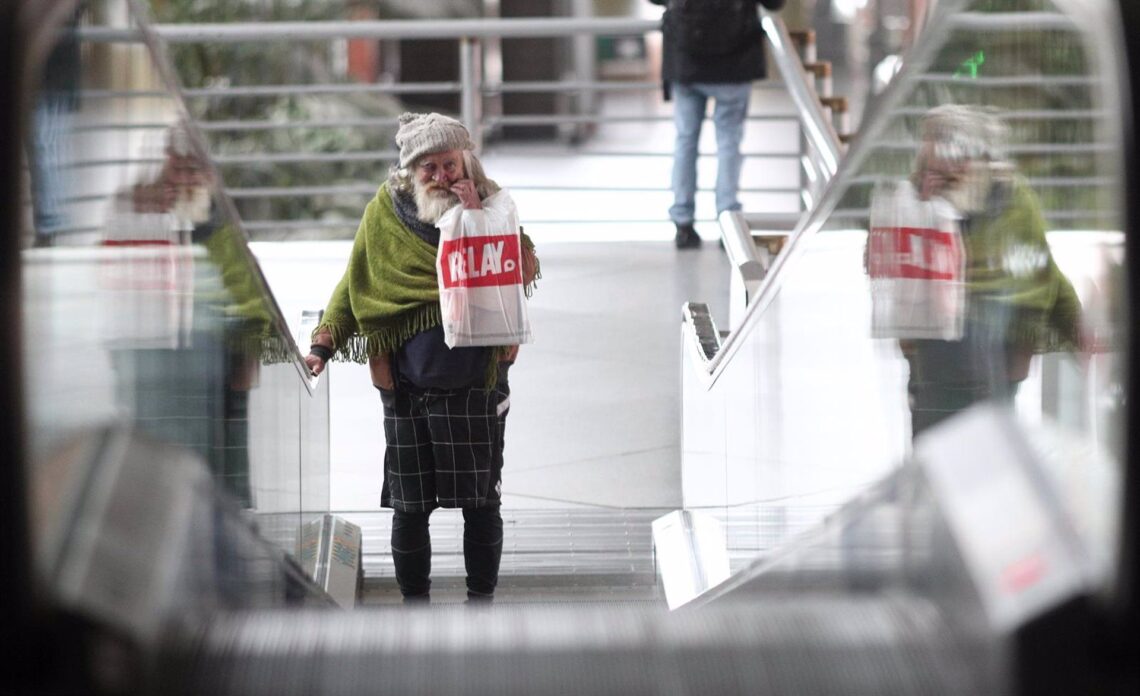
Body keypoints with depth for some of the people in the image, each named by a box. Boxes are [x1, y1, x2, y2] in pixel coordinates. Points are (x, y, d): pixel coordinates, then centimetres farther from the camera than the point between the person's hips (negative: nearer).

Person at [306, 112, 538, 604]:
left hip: (475, 384, -1)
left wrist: (477, 219, -19)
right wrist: (324, 345, 0)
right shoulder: (385, 213, 3)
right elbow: (356, 286, 10)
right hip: (406, 385, 1)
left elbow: (524, 271, -12)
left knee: (480, 501, 4)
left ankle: (481, 599, 16)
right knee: (409, 505, 6)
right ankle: (414, 605, 18)